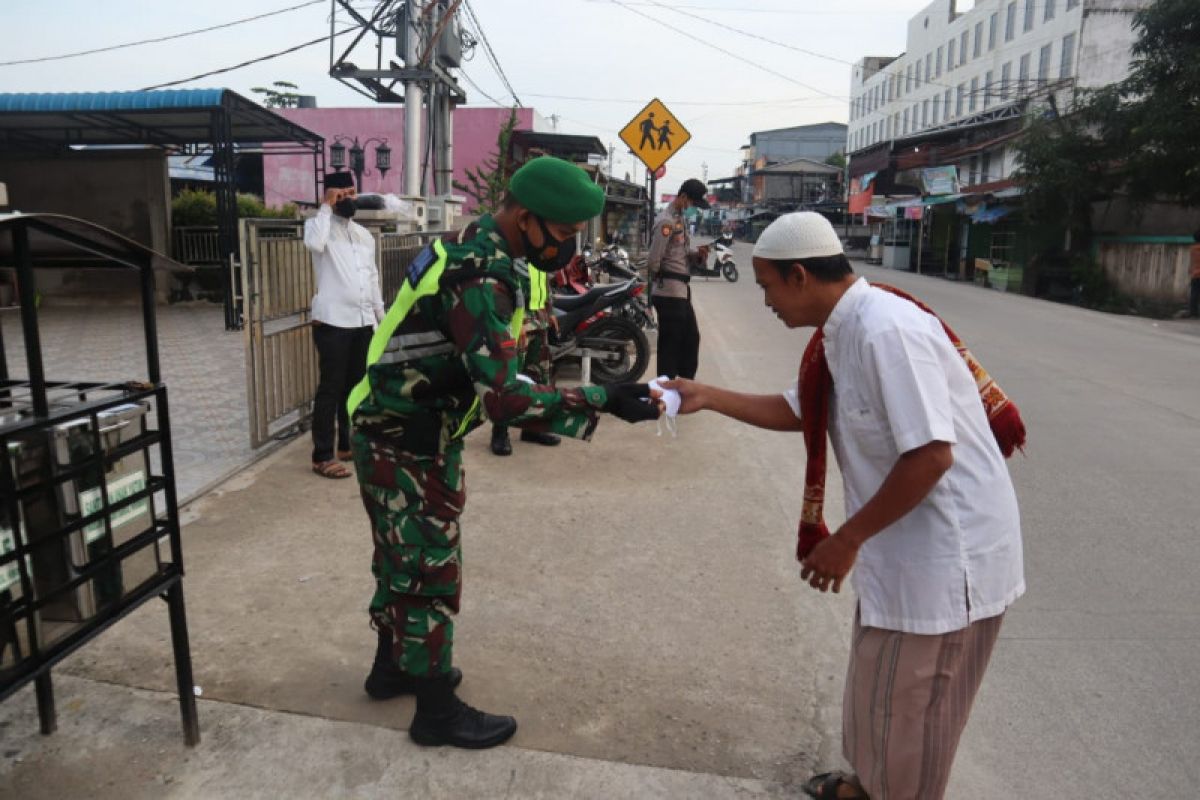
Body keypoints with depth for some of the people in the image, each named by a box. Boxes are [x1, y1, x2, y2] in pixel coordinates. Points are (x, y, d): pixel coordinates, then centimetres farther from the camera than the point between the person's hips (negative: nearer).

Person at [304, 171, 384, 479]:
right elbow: (314, 243, -28)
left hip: (362, 322, 7)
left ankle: (349, 445, 26)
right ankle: (322, 456, 0)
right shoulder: (319, 224, -3)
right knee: (331, 389, -5)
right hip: (333, 322, -6)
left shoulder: (365, 235, 17)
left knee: (355, 386, 13)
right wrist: (326, 207, -16)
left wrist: (381, 316, 16)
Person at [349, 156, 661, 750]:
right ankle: (437, 713, 20)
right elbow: (505, 398, -33)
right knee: (431, 573, 3)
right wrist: (598, 402, -31)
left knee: (403, 561, 22)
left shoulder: (470, 250, 5)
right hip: (408, 449, -10)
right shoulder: (482, 279, -27)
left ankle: (392, 666, 41)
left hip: (396, 436, 10)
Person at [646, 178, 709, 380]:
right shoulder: (666, 221, -17)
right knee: (670, 342, -2)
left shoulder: (680, 218, 15)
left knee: (691, 338, 17)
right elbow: (653, 261, -21)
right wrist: (659, 279, -3)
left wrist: (696, 253, 1)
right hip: (669, 291, -10)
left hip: (681, 290, 10)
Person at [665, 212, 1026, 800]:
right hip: (909, 545, 10)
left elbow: (930, 455, -29)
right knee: (878, 690, 27)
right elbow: (796, 411, 18)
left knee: (906, 708, 10)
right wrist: (708, 397, 12)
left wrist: (846, 540, -20)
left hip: (947, 552, -10)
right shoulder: (843, 331, 4)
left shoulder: (885, 330, -26)